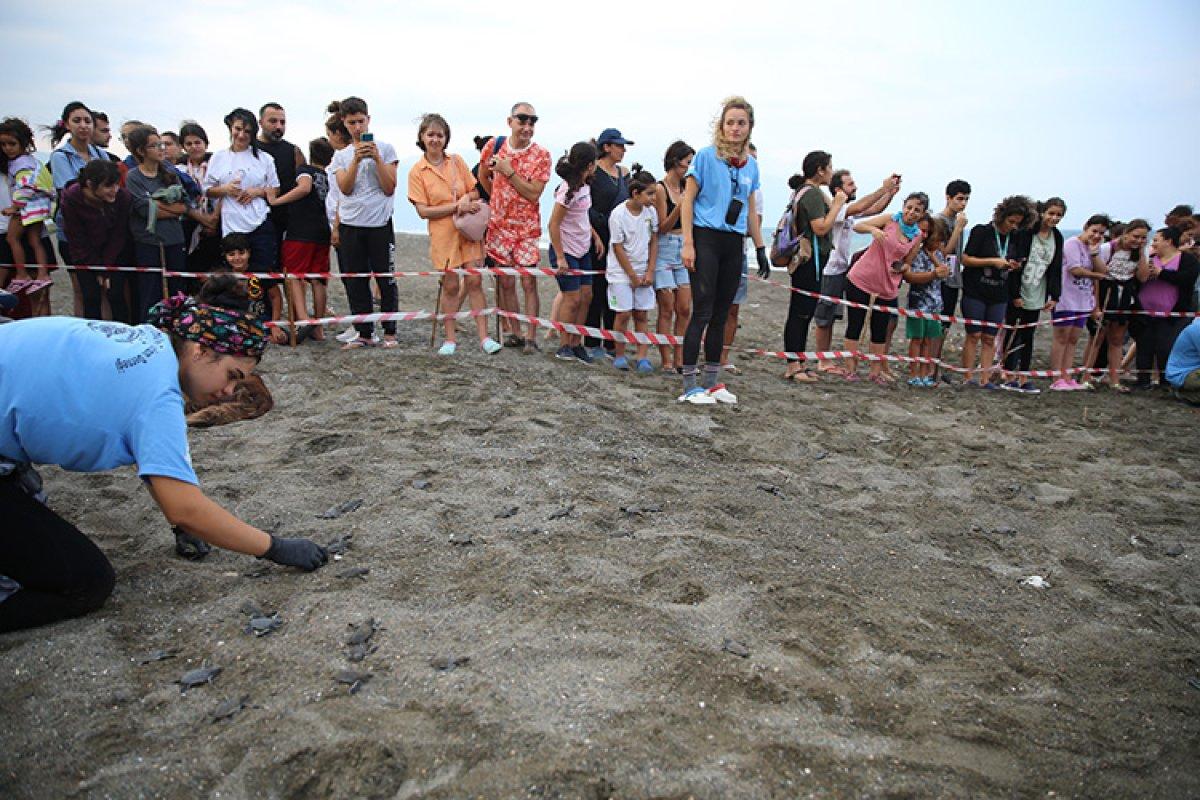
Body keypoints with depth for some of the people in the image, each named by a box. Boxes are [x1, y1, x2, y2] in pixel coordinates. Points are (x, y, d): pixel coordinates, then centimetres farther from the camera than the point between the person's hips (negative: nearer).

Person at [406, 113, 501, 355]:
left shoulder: (457, 161, 6)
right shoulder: (417, 172, -2)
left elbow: (475, 192, 11)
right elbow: (423, 211, -9)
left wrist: (467, 199, -13)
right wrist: (457, 206, -15)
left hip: (468, 230, 2)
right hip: (442, 234, -2)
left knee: (474, 281, -2)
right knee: (450, 285, 3)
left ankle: (484, 337, 2)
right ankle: (450, 339, 15)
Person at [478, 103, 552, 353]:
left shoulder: (541, 155, -8)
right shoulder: (494, 145, 0)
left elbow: (533, 194, -16)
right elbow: (483, 177, 17)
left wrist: (508, 172, -18)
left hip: (527, 226, -3)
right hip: (499, 224, 3)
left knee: (528, 281, -4)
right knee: (505, 281, 7)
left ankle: (531, 335, 2)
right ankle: (514, 332, 19)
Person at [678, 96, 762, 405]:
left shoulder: (751, 165, 11)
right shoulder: (706, 156, -4)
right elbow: (688, 201, -5)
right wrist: (688, 243, -12)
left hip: (734, 243, 6)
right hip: (706, 238, -5)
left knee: (721, 313, 9)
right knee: (703, 311, -7)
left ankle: (711, 379, 18)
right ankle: (690, 384, -2)